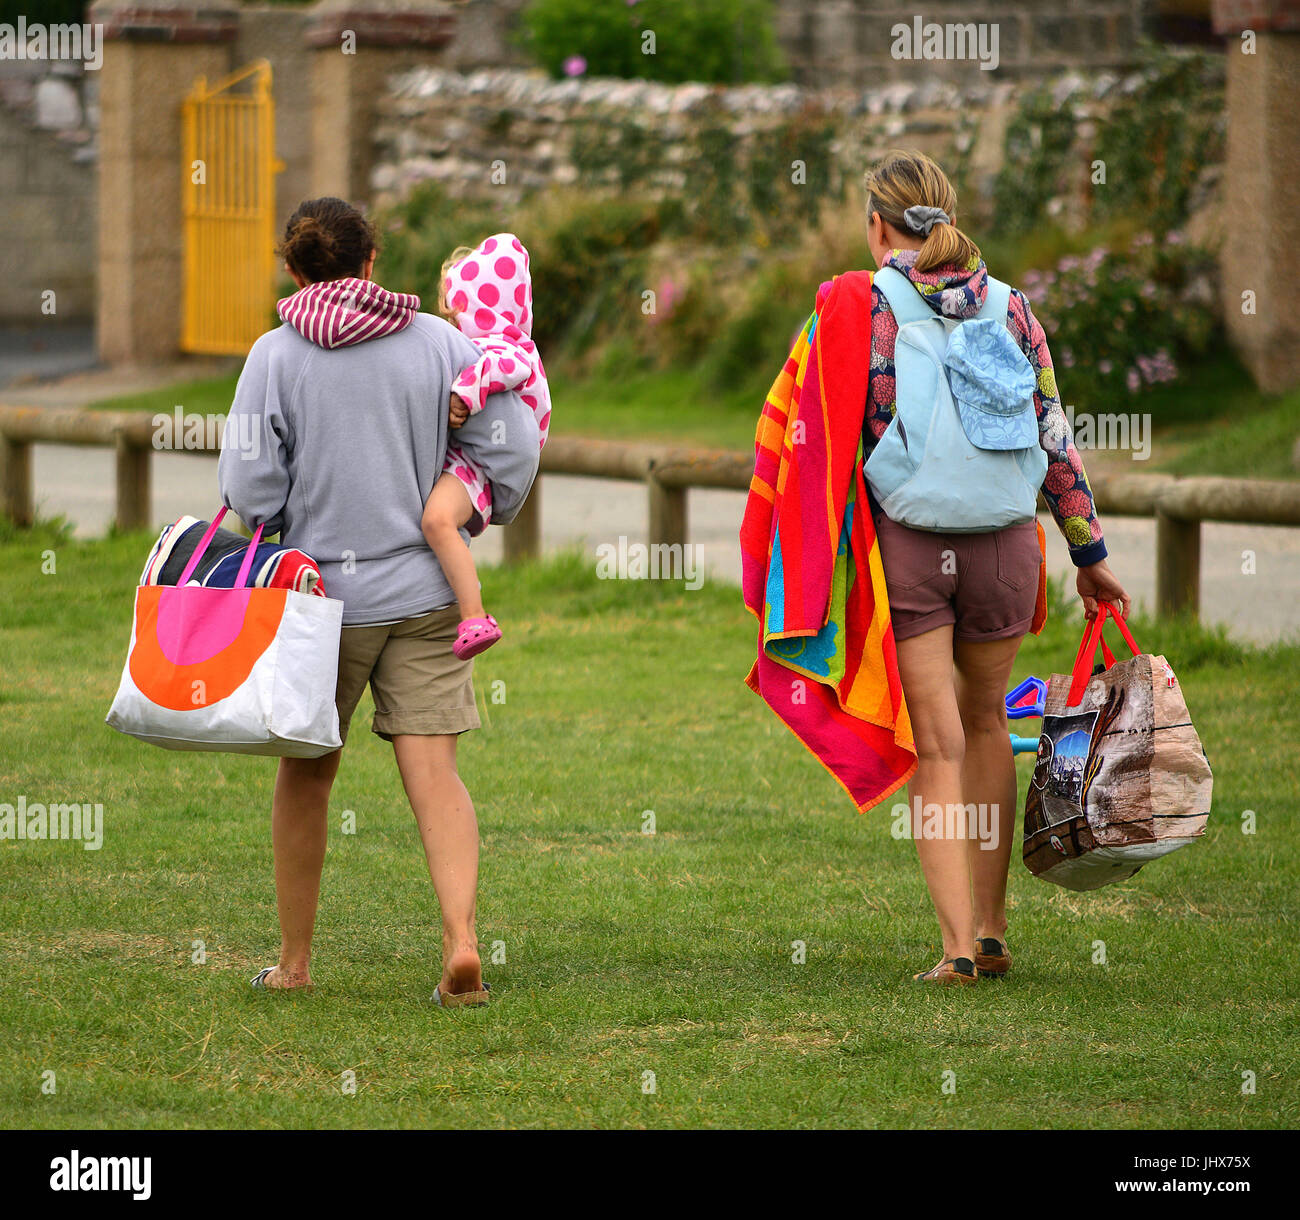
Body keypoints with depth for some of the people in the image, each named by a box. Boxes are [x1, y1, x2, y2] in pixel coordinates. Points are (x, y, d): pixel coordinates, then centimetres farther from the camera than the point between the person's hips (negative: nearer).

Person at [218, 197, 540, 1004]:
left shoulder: (277, 357, -8)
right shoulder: (440, 343, -2)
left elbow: (248, 488, -11)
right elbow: (514, 446, -3)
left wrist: (275, 539, 11)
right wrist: (488, 515, 16)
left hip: (321, 592, -1)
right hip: (425, 594, 1)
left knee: (306, 772, 13)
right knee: (434, 772, -3)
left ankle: (295, 961, 19)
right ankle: (462, 941, -20)